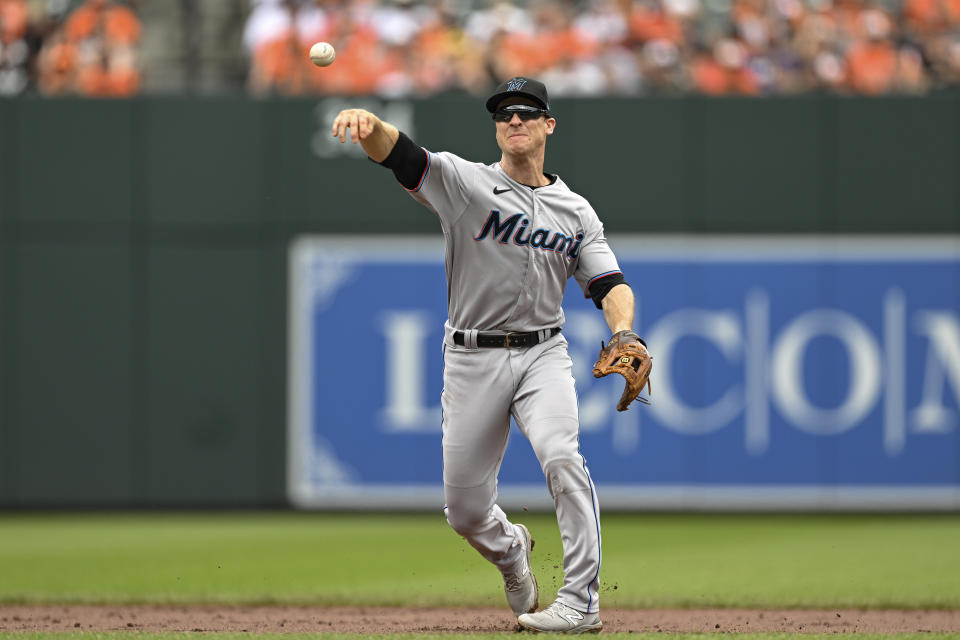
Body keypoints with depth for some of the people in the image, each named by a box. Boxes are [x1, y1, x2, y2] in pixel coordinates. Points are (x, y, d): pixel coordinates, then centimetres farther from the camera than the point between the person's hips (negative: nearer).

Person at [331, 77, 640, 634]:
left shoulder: (576, 212, 10)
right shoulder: (463, 181, 1)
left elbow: (609, 283, 4)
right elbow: (398, 152, -16)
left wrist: (623, 332, -19)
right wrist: (370, 123, -39)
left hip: (544, 354, 0)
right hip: (473, 359, 0)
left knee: (561, 457, -27)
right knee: (466, 511, 2)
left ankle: (581, 603, -24)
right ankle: (511, 550, 38)